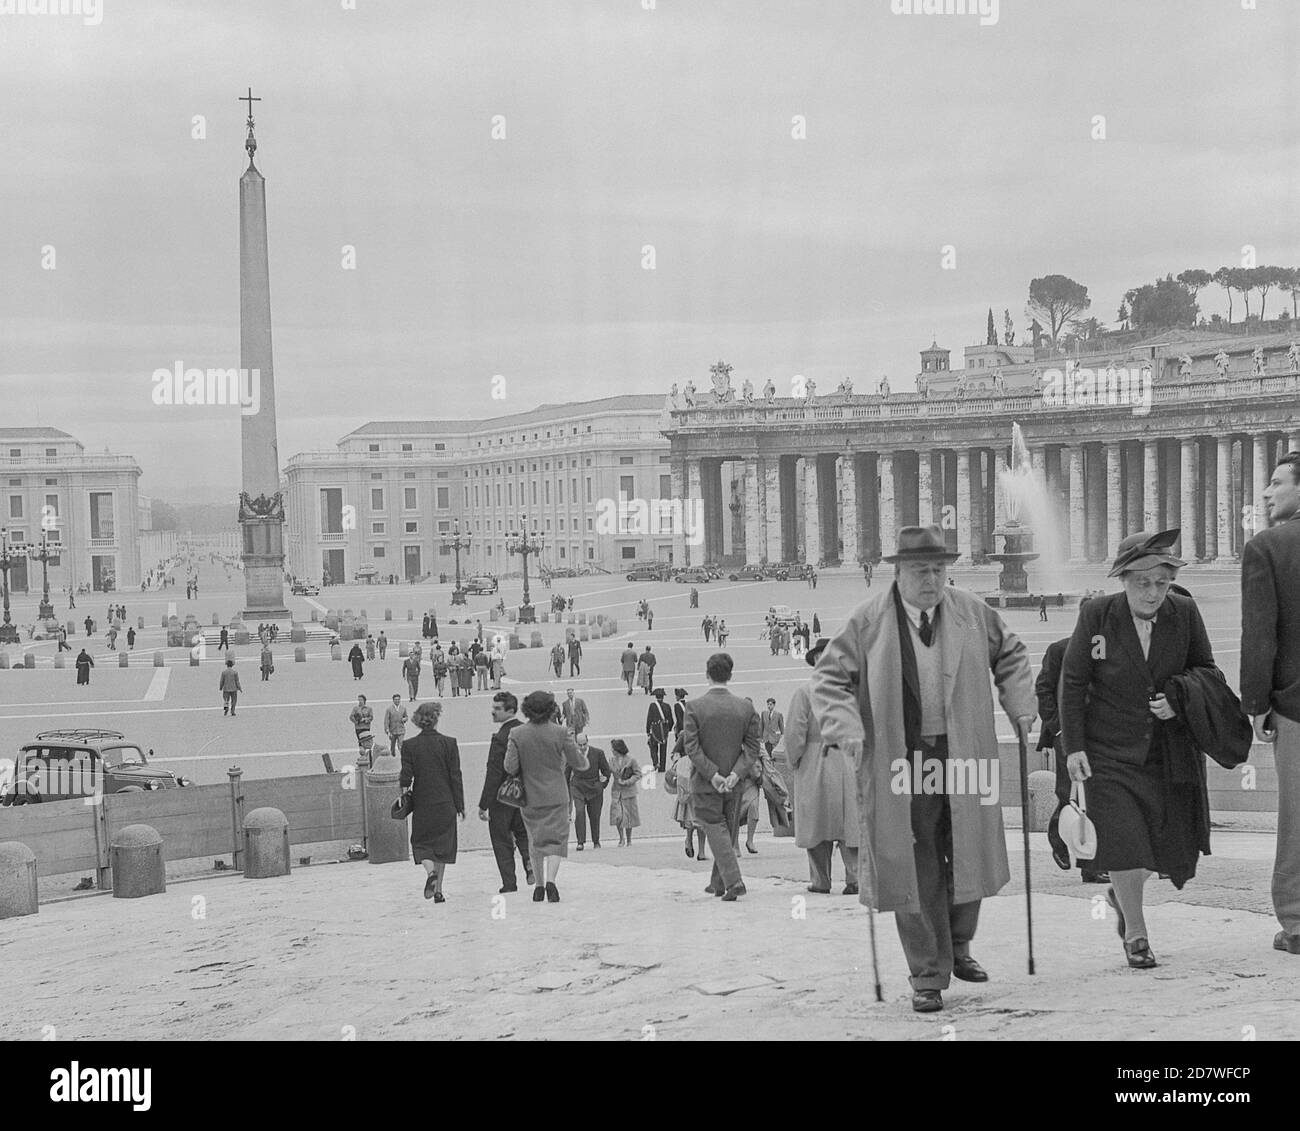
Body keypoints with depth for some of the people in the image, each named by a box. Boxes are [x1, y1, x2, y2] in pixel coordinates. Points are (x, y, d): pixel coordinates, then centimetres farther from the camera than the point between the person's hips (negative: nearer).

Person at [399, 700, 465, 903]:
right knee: (442, 845, 12)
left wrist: (403, 784, 17)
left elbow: (406, 778, -8)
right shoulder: (448, 743, -6)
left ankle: (430, 871, -18)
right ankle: (438, 890, 11)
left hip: (422, 804, -1)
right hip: (445, 803, 1)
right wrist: (460, 805, 3)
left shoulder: (409, 746, -7)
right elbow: (456, 776, -4)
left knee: (421, 843, 11)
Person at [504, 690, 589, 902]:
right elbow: (579, 763, -6)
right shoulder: (560, 733, -10)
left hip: (530, 797, 2)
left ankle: (538, 885, 18)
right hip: (556, 797, -2)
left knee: (536, 841, 15)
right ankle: (550, 879, -20)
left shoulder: (516, 734, -9)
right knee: (556, 838, 1)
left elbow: (510, 767, -10)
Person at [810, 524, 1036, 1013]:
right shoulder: (868, 620, -6)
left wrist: (1020, 706, 10)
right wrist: (846, 727, -15)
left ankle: (957, 946, 35)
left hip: (963, 755, 3)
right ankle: (928, 976, 8)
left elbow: (1010, 655, 20)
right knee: (914, 868, -1)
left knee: (967, 857, 11)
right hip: (901, 762, -3)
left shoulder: (973, 612, 4)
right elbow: (829, 677, -2)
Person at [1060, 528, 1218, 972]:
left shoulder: (1184, 612, -5)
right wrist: (1073, 746, -7)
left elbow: (1206, 670, 10)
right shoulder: (1096, 615, -10)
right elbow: (1072, 682, -3)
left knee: (1173, 842, 4)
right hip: (1111, 751, -3)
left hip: (1170, 749, 3)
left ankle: (1120, 893, 36)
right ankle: (1135, 934, 11)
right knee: (1122, 839, -10)